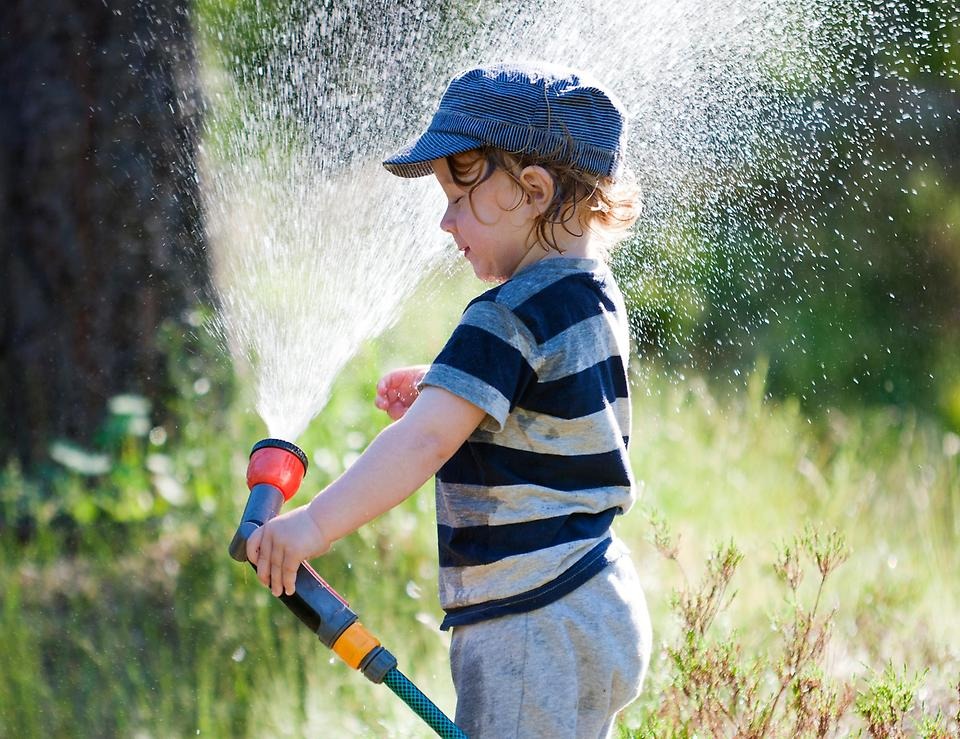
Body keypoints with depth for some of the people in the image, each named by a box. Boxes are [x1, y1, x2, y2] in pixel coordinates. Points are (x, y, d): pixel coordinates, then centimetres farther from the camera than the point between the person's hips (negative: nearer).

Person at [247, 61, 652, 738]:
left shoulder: (516, 315, -18)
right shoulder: (594, 296, 12)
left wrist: (317, 524, -28)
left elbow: (427, 442, -27)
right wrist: (441, 395, 14)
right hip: (596, 609, 11)